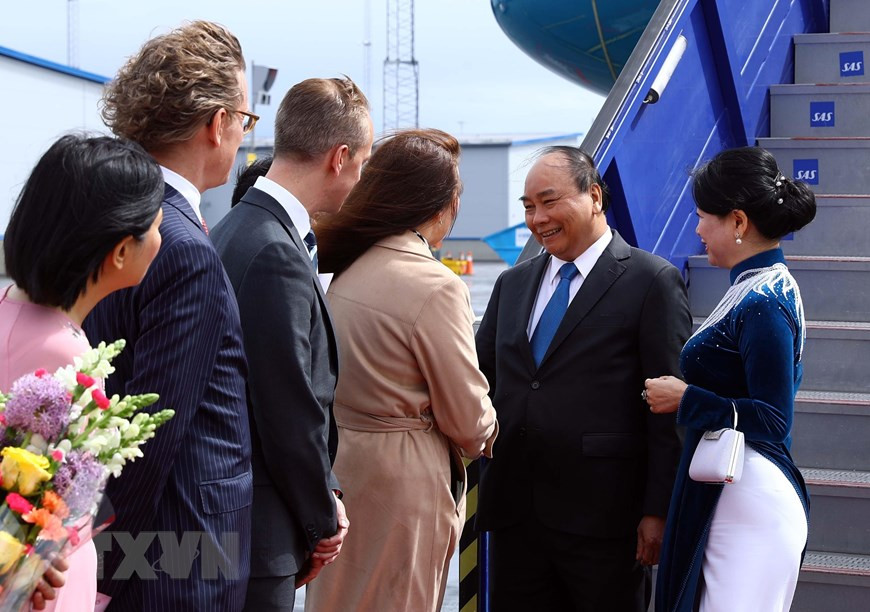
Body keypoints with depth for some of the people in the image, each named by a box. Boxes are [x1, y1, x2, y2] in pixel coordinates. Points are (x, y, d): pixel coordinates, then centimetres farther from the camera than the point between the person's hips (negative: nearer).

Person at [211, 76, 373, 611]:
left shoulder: (240, 226, 9)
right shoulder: (276, 255, -22)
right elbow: (290, 408, -19)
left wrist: (324, 492, 11)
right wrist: (323, 520, -6)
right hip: (260, 528, -10)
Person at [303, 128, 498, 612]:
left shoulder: (346, 270, 5)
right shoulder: (435, 287, -18)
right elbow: (469, 420, -13)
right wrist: (486, 434, 9)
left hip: (337, 465, 7)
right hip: (400, 483, -7)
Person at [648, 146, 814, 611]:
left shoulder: (763, 305, -18)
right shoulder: (771, 287, 12)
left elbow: (773, 421, -20)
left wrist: (685, 398, -14)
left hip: (748, 500, -10)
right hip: (723, 494, 10)